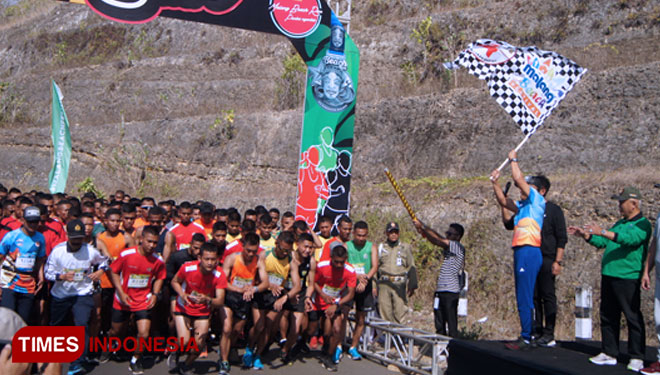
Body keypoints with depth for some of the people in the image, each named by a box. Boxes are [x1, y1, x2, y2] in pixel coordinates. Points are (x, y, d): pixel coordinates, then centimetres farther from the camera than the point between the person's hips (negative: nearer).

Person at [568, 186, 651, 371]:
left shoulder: (642, 224, -6)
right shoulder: (620, 223, 21)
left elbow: (630, 239, -25)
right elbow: (603, 242, 25)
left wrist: (603, 232, -35)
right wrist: (584, 234, 13)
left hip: (627, 278, -8)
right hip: (609, 275, 9)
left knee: (633, 317, -2)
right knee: (608, 316, 11)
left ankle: (637, 358, 7)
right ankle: (609, 353, 19)